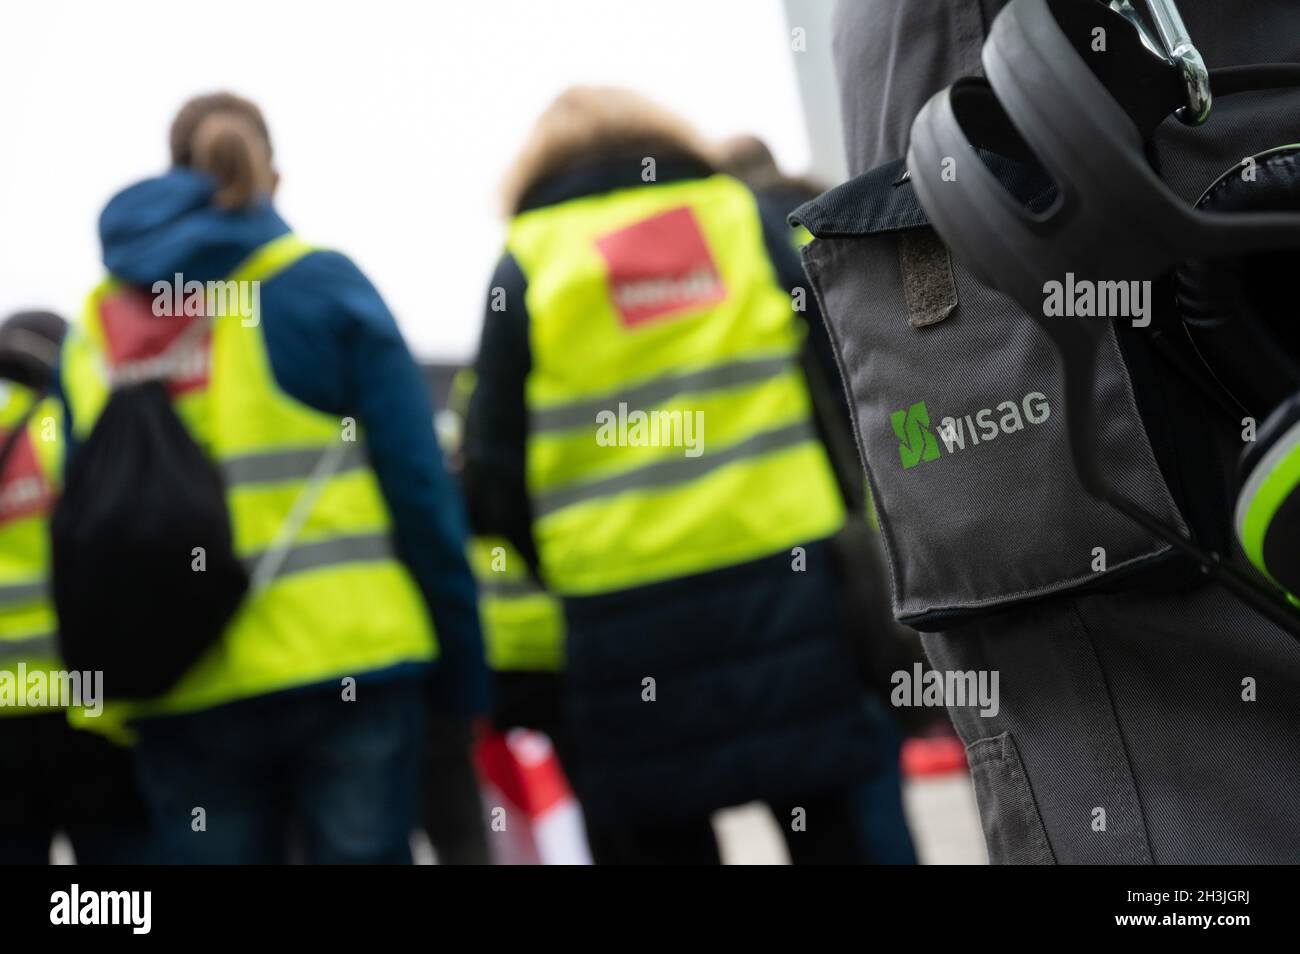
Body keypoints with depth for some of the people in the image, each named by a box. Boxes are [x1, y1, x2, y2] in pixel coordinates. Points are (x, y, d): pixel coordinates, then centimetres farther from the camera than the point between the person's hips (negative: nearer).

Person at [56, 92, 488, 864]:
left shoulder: (92, 335, 9)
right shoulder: (321, 287, -1)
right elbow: (419, 485, -4)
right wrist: (463, 669, 1)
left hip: (181, 703, 3)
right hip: (347, 664, -3)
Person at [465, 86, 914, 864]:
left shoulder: (529, 262, 5)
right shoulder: (744, 217, 9)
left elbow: (496, 474, 3)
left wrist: (551, 564, 17)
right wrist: (835, 508, 14)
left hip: (626, 614, -1)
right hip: (783, 570, 1)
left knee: (662, 838, 6)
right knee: (836, 829, 8)